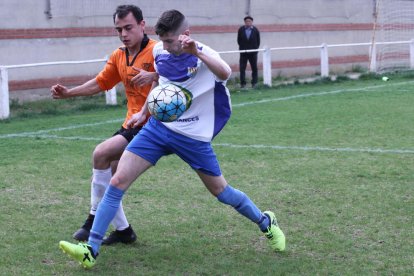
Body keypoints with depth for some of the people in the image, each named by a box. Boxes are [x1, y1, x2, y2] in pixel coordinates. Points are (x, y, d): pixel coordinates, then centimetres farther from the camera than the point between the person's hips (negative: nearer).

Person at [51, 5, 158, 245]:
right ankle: (123, 230, 17)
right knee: (110, 173, 5)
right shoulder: (118, 57, 10)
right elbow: (99, 83, 21)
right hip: (132, 124, 8)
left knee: (102, 154, -19)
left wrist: (154, 76, -41)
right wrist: (68, 93, 12)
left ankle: (95, 220, -7)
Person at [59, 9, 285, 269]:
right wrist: (144, 111, 21)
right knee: (118, 181, -10)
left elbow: (225, 74, -42)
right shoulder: (159, 52, -1)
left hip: (193, 137, -4)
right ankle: (91, 250, -6)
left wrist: (197, 53, -56)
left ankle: (266, 222, 38)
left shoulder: (203, 55, -18)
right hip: (158, 127, 4)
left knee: (220, 190, 9)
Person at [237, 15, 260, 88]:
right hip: (243, 52, 0)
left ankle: (254, 83, 13)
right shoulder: (241, 30, 1)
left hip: (253, 52, 0)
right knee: (242, 68, -4)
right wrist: (242, 47, 5)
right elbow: (239, 40, 8)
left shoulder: (255, 30, -1)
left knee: (254, 68, 5)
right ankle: (242, 83, 0)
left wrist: (255, 48, 1)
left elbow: (258, 41, 5)